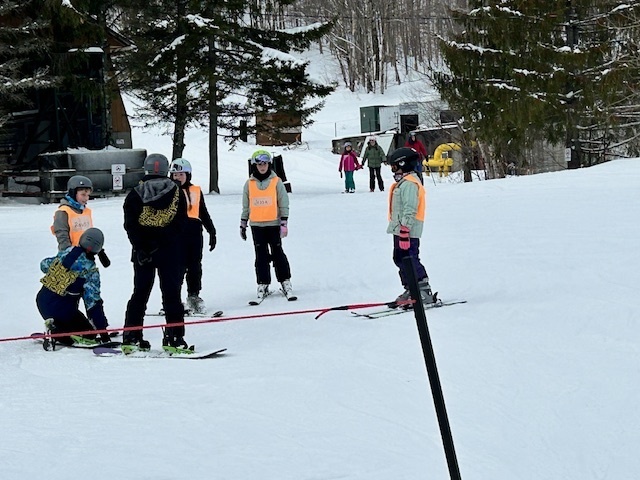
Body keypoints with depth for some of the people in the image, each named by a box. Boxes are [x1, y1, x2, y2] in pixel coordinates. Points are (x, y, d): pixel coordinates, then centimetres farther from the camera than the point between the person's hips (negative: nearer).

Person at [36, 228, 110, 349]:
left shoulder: (65, 253, 1)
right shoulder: (91, 271, -14)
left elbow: (44, 266, 17)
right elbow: (93, 302, -14)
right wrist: (102, 330, -8)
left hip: (42, 302, 6)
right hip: (61, 310, -6)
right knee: (89, 334, 9)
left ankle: (54, 326, 5)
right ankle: (56, 332, -13)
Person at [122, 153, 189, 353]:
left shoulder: (135, 195, 2)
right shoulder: (177, 193, 1)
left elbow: (130, 226, -7)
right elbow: (182, 225, -4)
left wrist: (141, 247, -11)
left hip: (142, 250, 2)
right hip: (171, 251, -2)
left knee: (140, 292, 10)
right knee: (171, 293, 2)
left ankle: (131, 337, 9)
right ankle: (173, 338, -3)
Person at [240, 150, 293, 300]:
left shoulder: (276, 182, -1)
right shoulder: (249, 184, 5)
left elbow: (284, 204, 0)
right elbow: (246, 206, 12)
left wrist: (284, 223, -6)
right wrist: (243, 225, 11)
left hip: (273, 224, -2)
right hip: (256, 225, 2)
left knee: (278, 253, 3)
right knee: (261, 256, 4)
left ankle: (285, 282, 11)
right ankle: (263, 285, 9)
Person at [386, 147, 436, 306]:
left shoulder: (409, 184, -16)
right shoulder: (403, 182, 18)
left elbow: (409, 210, -22)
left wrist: (404, 232, -25)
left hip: (407, 231, -11)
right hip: (400, 230, 11)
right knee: (400, 259, 15)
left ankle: (424, 292, -7)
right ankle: (410, 290, 22)